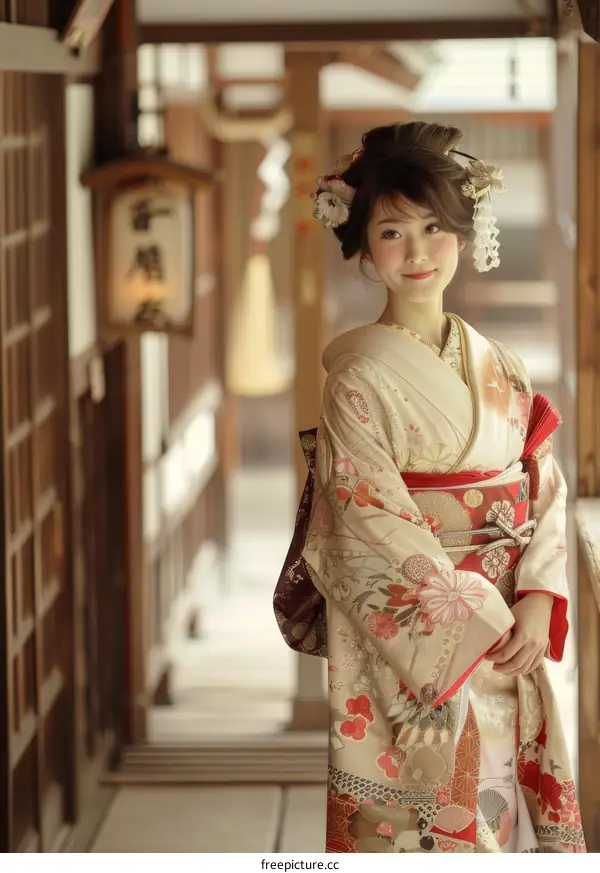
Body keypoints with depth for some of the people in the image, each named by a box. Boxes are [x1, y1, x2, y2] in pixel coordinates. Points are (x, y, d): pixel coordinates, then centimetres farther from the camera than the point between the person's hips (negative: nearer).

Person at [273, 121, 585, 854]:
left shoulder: (500, 368, 6)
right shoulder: (358, 382, -10)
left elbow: (546, 490, 4)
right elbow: (376, 533, -14)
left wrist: (536, 603, -11)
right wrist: (482, 625, -16)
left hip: (510, 638, 5)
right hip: (410, 647, -5)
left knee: (508, 806, 12)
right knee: (427, 822, 0)